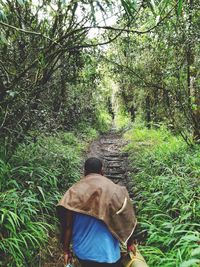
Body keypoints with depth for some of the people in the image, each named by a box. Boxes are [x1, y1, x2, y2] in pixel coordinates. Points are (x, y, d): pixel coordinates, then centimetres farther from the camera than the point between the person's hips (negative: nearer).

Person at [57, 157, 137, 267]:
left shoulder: (74, 191, -9)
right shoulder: (114, 190, -11)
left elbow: (67, 225, -8)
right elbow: (126, 221, -5)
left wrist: (66, 250, 4)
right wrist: (130, 243, 10)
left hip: (82, 251, 2)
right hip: (107, 252, -2)